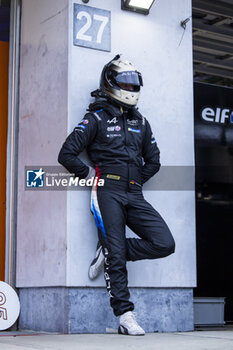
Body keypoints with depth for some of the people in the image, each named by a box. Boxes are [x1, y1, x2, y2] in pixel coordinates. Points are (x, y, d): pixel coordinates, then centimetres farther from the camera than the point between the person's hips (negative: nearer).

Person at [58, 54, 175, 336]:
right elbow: (67, 155, -3)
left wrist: (136, 180, 12)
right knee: (117, 259, -6)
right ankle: (125, 317, 3)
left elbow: (153, 161, 25)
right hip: (107, 194, -5)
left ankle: (108, 252, 5)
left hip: (134, 196, 5)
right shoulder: (96, 119, 2)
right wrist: (92, 176, -1)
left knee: (165, 244, -11)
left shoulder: (140, 123, 18)